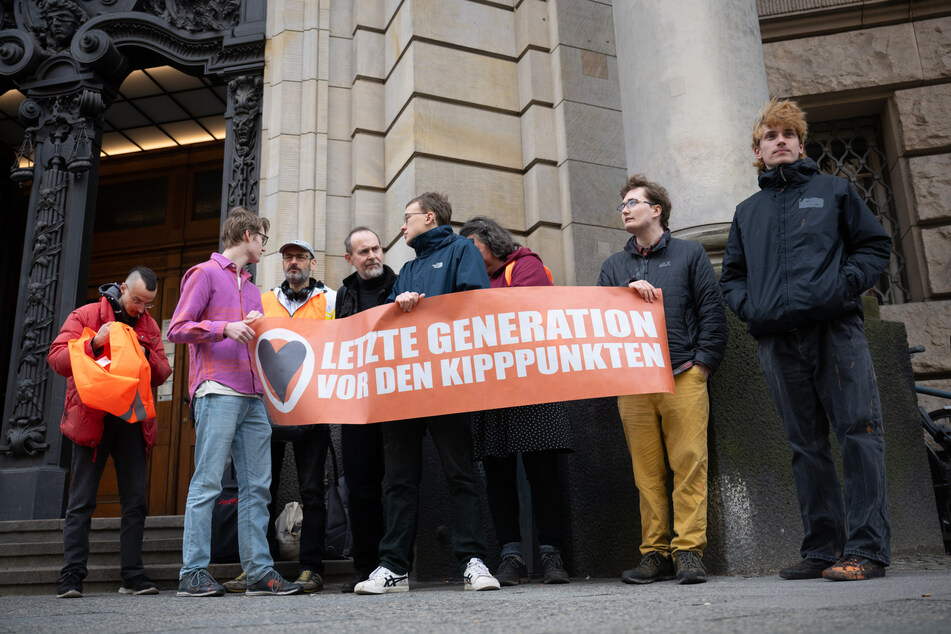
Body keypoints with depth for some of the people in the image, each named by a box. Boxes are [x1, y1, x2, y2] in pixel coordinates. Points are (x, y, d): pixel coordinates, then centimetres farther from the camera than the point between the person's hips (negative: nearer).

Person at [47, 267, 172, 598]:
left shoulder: (149, 325, 13)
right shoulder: (86, 315, 2)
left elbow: (162, 373, 10)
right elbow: (56, 357, -6)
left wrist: (145, 354, -10)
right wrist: (94, 344, -20)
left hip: (133, 420, 4)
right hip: (92, 418, -4)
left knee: (135, 501, 3)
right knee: (81, 501, -1)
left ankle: (133, 576, 9)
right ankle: (72, 576, 5)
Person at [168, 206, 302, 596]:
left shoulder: (251, 289, 27)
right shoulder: (205, 274, 5)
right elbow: (177, 329, -4)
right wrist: (225, 328, -15)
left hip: (253, 398, 7)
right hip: (217, 392, -7)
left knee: (257, 486, 2)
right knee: (207, 482, -8)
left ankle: (260, 572, 4)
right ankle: (193, 573, -2)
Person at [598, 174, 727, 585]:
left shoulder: (689, 254, 13)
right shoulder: (614, 267, 20)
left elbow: (713, 312, 6)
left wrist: (703, 363, -3)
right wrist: (628, 290, -10)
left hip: (683, 377, -2)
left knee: (689, 464, -8)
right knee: (646, 471, 1)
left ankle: (689, 551, -3)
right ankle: (655, 553, 6)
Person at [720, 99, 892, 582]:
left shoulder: (833, 190, 15)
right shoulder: (748, 211, 22)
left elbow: (876, 245, 11)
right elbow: (732, 273, 24)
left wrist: (846, 284, -7)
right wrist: (748, 305, 4)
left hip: (835, 329, -3)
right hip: (777, 339, 3)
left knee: (858, 432, -8)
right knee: (806, 446, 5)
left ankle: (865, 548, -4)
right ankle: (822, 548, 11)